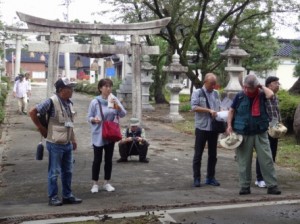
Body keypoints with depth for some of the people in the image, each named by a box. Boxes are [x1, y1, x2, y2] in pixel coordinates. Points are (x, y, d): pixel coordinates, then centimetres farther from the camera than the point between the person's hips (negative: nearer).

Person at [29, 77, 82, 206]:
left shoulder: (69, 103, 8)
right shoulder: (52, 102, -16)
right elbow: (32, 112, -15)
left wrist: (73, 140, 16)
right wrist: (41, 128, -9)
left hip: (68, 144, 7)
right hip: (55, 144, -7)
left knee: (67, 171, 14)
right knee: (54, 172, 3)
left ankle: (67, 196, 24)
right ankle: (53, 197, 15)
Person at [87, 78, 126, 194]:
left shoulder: (114, 99, -1)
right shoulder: (95, 102, -11)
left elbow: (123, 114, -4)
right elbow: (89, 117, -4)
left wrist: (117, 106, -21)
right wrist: (94, 119, -26)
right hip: (98, 135, -3)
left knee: (108, 159, 11)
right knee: (97, 160, 3)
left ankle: (107, 183, 22)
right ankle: (95, 184, 14)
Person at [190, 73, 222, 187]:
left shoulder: (216, 94, 12)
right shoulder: (197, 93, -3)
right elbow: (194, 107, -13)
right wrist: (209, 110, -19)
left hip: (214, 127, 5)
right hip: (201, 127, -5)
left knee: (213, 154, 10)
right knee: (198, 154, 1)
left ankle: (210, 177, 19)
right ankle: (196, 178, 9)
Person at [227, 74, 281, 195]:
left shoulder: (261, 95, -1)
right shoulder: (240, 96, -1)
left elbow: (270, 94, -23)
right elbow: (231, 111, 7)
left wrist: (262, 87, -8)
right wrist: (229, 125, -3)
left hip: (260, 133, 0)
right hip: (243, 134, 0)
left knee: (266, 159, 1)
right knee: (244, 161, 6)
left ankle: (272, 186, 9)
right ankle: (245, 186, 17)